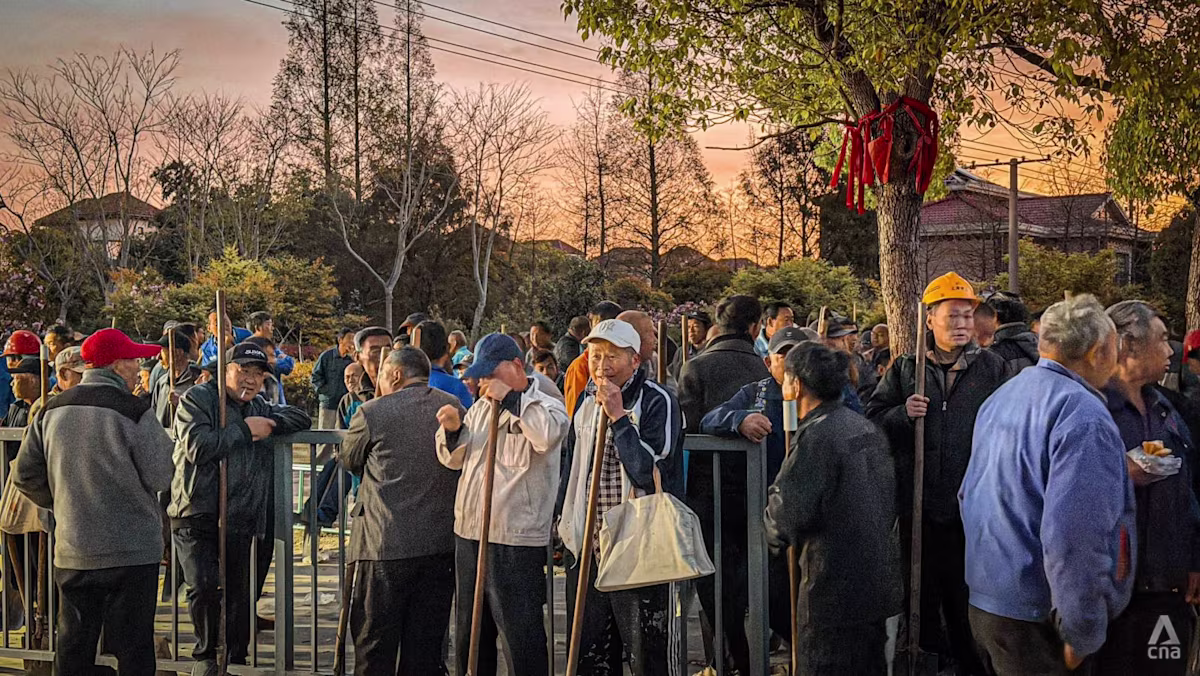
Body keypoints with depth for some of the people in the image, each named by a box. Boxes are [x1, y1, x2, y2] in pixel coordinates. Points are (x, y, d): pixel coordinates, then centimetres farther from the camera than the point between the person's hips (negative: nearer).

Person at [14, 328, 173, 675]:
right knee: (133, 646, 3)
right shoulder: (134, 412, -14)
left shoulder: (51, 410, 2)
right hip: (132, 551, -5)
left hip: (72, 552, 5)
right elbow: (161, 477, -10)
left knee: (73, 647, 13)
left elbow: (26, 476, 8)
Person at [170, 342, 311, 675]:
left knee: (239, 592, 8)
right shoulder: (197, 399, -2)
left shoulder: (259, 407, 19)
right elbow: (197, 446, -16)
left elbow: (301, 417, 17)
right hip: (196, 516, -5)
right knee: (203, 586, -16)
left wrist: (271, 424, -1)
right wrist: (244, 430, -11)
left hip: (240, 520, 5)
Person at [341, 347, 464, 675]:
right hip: (442, 542, 4)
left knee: (374, 640, 6)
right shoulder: (455, 407, 5)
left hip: (386, 544, -4)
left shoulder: (372, 412, -7)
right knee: (426, 642, 12)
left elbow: (349, 460, 8)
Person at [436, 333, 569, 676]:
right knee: (469, 631, 19)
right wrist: (453, 430, 0)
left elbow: (548, 435, -31)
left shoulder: (544, 405, -7)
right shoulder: (481, 407, 15)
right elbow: (454, 460, 21)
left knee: (520, 635, -3)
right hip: (469, 532, 8)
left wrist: (510, 398, -22)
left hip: (516, 540, -8)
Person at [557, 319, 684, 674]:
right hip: (588, 548, 6)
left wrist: (618, 417, -19)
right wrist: (565, 519, 21)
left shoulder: (658, 402, -10)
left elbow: (650, 472, -21)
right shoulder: (588, 401, 11)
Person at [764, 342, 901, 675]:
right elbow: (888, 500, 17)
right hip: (878, 581, 9)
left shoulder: (816, 436, -18)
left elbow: (787, 510, -21)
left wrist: (775, 535, -1)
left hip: (835, 587, -9)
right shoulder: (866, 428, 11)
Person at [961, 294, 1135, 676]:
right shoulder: (1083, 416, -18)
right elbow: (1075, 539, -25)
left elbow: (969, 494, 20)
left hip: (981, 601, 9)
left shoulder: (1001, 398, 11)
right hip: (1037, 619, -9)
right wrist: (1082, 636, -17)